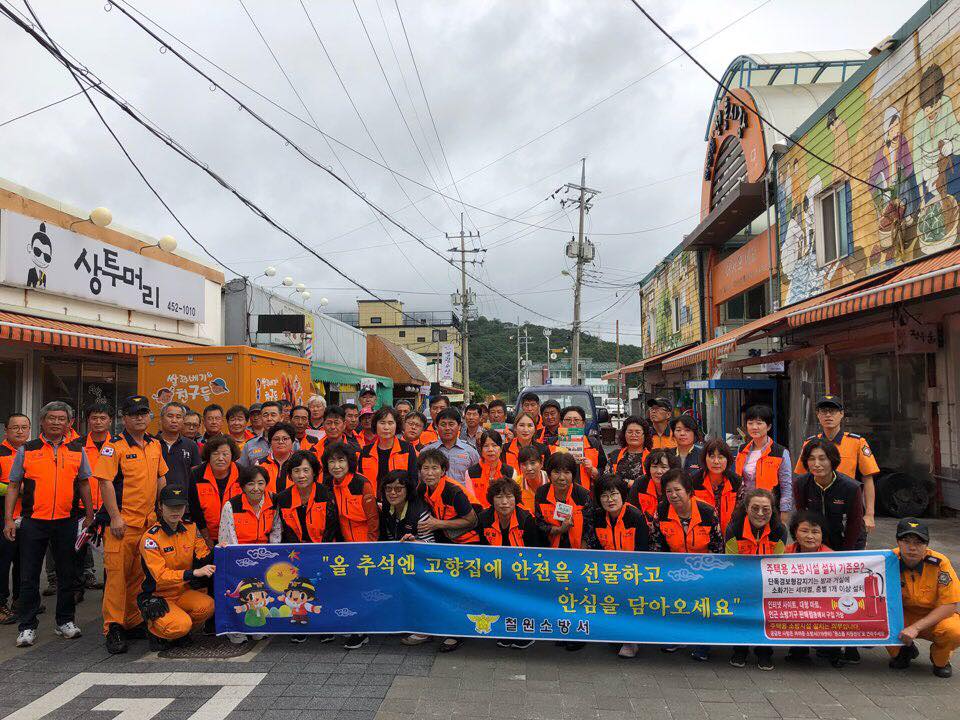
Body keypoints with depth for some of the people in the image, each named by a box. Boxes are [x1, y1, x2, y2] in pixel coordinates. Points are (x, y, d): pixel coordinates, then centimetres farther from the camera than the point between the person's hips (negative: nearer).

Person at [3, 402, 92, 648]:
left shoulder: (77, 450, 7)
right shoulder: (26, 450, 4)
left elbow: (83, 484, 13)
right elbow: (13, 486, 5)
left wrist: (89, 515, 10)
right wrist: (8, 519, -2)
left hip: (67, 522, 1)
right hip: (33, 521, -1)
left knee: (67, 574, 9)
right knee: (29, 576, 5)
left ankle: (65, 621, 22)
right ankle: (27, 627, 16)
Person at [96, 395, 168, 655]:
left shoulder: (155, 445, 12)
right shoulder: (114, 446, -7)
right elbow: (106, 482, -12)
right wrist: (115, 517, -16)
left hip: (148, 521, 6)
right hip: (122, 522, -6)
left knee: (138, 574, 13)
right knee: (117, 572, -4)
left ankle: (133, 622, 24)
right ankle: (112, 628, 3)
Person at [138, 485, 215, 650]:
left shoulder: (190, 528, 2)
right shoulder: (151, 538, -16)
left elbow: (203, 559, 0)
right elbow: (160, 576, -23)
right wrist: (194, 573, -34)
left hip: (183, 593, 5)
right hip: (157, 597, -5)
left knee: (207, 605, -25)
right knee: (181, 625, -29)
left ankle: (182, 633, 5)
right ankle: (155, 630, 5)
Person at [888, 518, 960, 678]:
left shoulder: (939, 563, -22)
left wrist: (916, 627, -28)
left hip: (936, 617, -1)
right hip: (903, 615, 1)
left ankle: (940, 661, 5)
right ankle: (904, 651, 8)